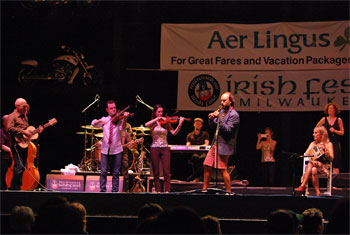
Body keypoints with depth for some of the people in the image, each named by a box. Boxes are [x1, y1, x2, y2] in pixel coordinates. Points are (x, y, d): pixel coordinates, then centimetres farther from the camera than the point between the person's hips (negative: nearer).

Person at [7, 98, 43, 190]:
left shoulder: (24, 117, 21)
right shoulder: (12, 116, -4)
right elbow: (10, 128, -20)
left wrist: (37, 130, 11)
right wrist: (23, 132, -22)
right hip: (17, 144, -8)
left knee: (23, 166, 6)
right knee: (19, 166, -17)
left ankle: (16, 186, 11)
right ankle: (14, 186, -11)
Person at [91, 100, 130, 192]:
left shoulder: (119, 119, 1)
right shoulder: (105, 119, 9)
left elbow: (122, 128, -18)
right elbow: (93, 123, -2)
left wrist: (125, 119, -37)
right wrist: (100, 120, -22)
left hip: (116, 150, -1)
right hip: (105, 150, 1)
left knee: (115, 173, 2)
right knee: (103, 172, -3)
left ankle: (114, 191, 8)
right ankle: (102, 190, 2)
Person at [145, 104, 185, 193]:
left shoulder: (166, 123, 7)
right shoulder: (152, 123, 6)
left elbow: (174, 133, -6)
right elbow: (146, 125, -17)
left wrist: (180, 124, -21)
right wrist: (158, 119, -19)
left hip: (165, 148, 0)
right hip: (154, 148, 0)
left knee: (166, 171, -10)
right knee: (156, 172, 2)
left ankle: (167, 190, -12)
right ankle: (158, 190, 7)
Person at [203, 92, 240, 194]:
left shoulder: (234, 115, -11)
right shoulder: (222, 111, 14)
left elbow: (228, 130, -20)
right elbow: (213, 126, 18)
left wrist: (219, 118, -24)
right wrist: (211, 119, -3)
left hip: (224, 146, -8)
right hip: (216, 143, 8)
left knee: (223, 169, -8)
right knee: (207, 166, 8)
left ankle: (228, 191, 0)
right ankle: (205, 189, 16)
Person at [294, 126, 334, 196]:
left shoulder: (328, 144, 6)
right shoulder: (313, 144, 19)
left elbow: (331, 159, -4)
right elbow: (305, 155, 8)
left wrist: (326, 149, -18)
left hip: (324, 166, -3)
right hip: (314, 165, 3)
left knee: (310, 163, -34)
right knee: (313, 170, -34)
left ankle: (303, 186, -38)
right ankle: (317, 193, -41)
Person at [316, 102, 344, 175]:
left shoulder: (339, 120, 5)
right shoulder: (324, 119, 7)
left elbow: (342, 132, 3)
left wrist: (334, 131, -12)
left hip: (335, 143, -1)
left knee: (335, 164, -7)